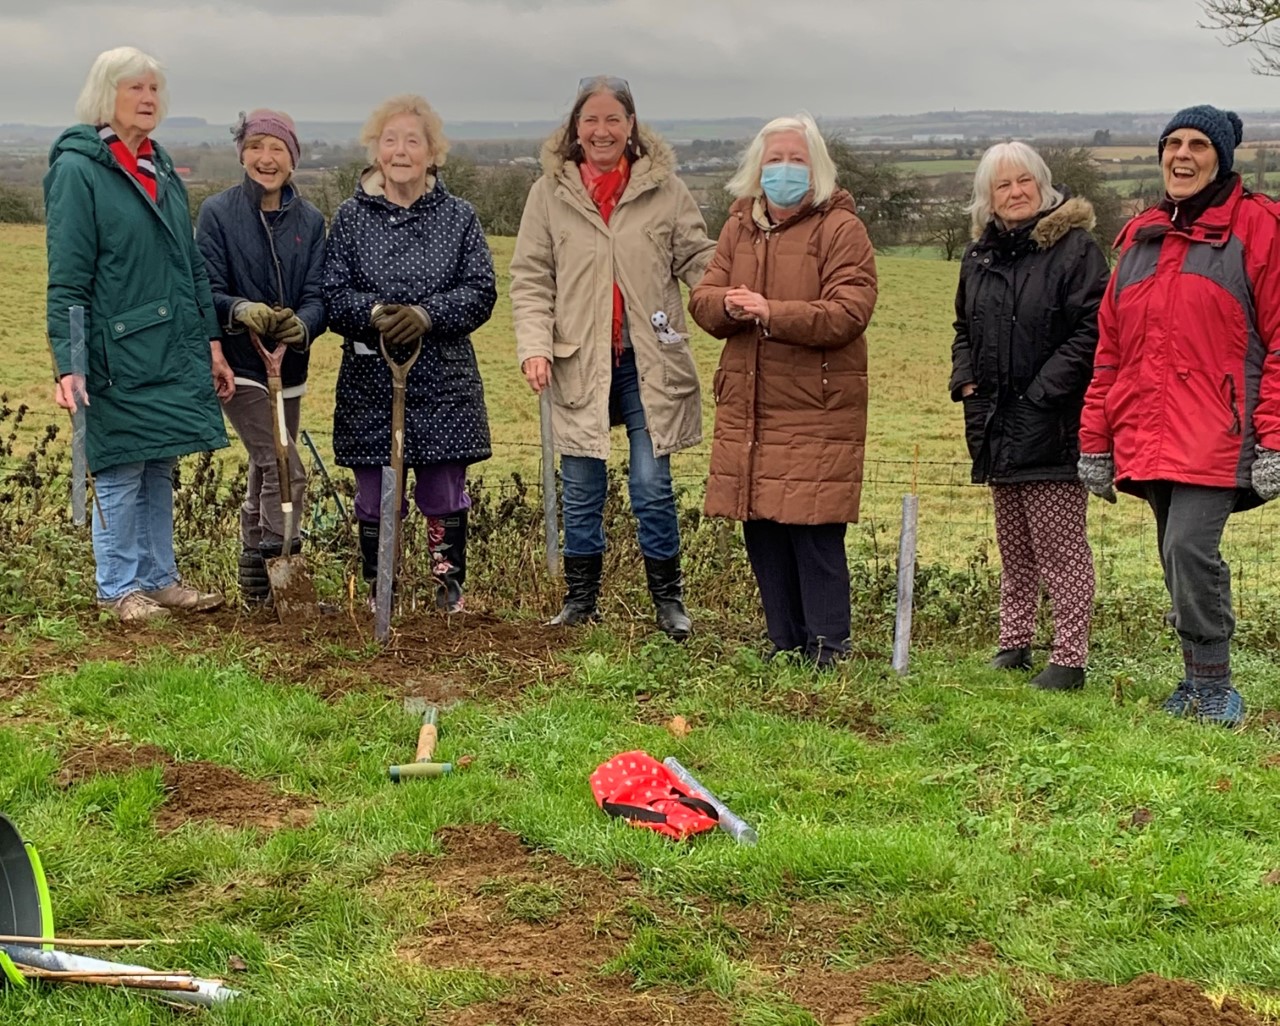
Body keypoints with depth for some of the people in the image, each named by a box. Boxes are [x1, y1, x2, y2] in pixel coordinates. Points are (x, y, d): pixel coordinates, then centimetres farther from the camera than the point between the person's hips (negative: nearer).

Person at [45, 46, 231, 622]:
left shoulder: (162, 169, 13)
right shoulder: (77, 169, -9)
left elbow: (192, 266, 17)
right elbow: (66, 279, -13)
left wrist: (211, 344, 15)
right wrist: (68, 364, -19)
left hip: (173, 351, 7)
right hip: (117, 352, -7)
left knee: (160, 468, 13)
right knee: (120, 471, 1)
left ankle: (159, 578, 23)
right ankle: (119, 587, 14)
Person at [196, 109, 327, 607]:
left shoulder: (310, 220, 3)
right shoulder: (218, 212, -7)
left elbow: (317, 296, -3)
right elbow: (207, 292, -10)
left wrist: (301, 325, -25)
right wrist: (241, 310, -31)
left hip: (288, 368, 5)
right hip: (239, 365, -5)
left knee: (265, 476, 16)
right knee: (286, 471, -17)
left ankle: (256, 583, 28)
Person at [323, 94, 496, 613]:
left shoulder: (458, 216, 5)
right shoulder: (352, 216, 4)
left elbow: (481, 292, -2)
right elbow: (333, 293, -1)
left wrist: (426, 314, -18)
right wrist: (375, 314, -20)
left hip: (444, 381, 0)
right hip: (369, 379, 0)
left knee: (445, 492, 6)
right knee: (374, 495, 6)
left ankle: (451, 586, 21)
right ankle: (377, 592, 20)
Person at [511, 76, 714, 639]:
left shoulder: (664, 188, 2)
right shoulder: (550, 192, 4)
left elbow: (698, 259, 2)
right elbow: (530, 277, 2)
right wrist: (534, 344, -11)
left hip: (648, 361, -1)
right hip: (578, 362, 1)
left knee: (652, 485, 0)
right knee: (581, 491, 9)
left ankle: (668, 599, 15)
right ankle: (580, 600, 23)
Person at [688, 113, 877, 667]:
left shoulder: (841, 229, -4)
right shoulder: (739, 227, 16)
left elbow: (848, 312, -15)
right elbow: (702, 298, 11)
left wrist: (771, 313, -23)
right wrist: (727, 306, -13)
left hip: (816, 413, -6)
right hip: (746, 409, 6)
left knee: (815, 533, -8)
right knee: (761, 529, 8)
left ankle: (827, 651, 3)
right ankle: (785, 646, 20)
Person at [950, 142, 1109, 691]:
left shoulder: (1074, 248, -8)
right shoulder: (980, 255, 14)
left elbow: (1092, 331, -14)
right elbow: (964, 330, 26)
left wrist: (1043, 393, -17)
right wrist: (965, 379, 8)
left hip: (1053, 426, -7)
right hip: (997, 426, 7)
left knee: (1060, 545, -4)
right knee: (1013, 547, 15)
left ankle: (1069, 658, 1)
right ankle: (1014, 643, 24)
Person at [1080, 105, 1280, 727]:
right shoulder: (1141, 235, 17)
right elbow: (1110, 346, 17)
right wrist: (1095, 439, 12)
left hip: (1215, 435, -6)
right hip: (1146, 437, 6)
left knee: (1190, 549, -16)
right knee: (1178, 559, 10)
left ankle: (1213, 685, -3)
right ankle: (1198, 679, 20)